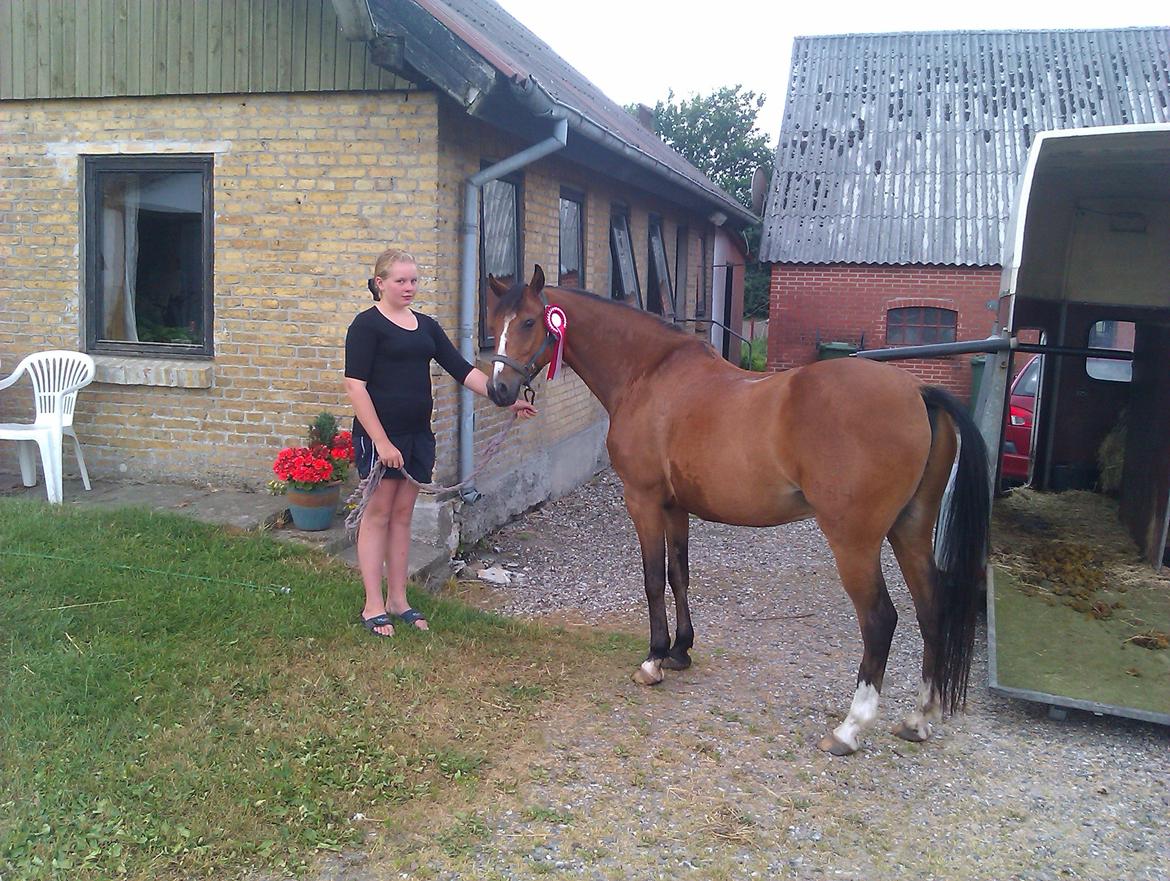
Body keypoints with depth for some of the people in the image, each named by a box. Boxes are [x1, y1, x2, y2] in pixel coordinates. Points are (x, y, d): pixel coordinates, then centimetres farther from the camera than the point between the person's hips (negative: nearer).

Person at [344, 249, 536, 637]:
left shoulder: (426, 325, 12)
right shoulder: (367, 324, -7)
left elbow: (463, 370, 8)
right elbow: (355, 386, -13)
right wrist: (381, 441, -19)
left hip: (418, 433, 6)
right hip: (379, 433, -6)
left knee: (403, 514, 12)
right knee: (377, 514, 0)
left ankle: (398, 600, 21)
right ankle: (373, 606, 9)